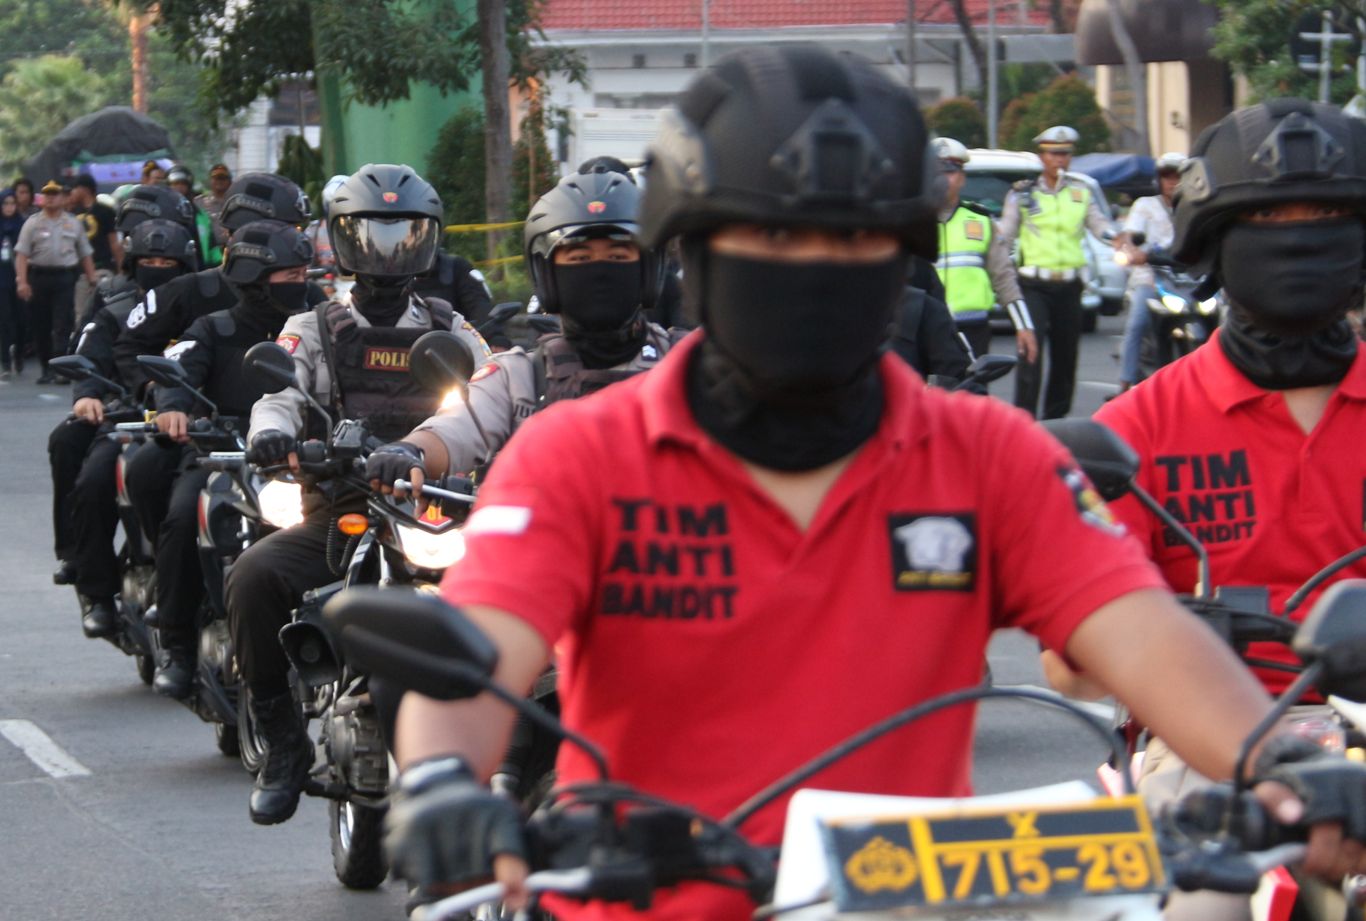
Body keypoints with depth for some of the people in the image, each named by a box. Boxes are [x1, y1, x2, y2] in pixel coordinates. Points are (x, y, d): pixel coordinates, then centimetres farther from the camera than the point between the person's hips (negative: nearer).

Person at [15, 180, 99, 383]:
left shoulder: (73, 224, 12)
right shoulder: (33, 223, 6)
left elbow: (85, 255, 15)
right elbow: (21, 254, -1)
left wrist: (92, 279, 7)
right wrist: (22, 281, -12)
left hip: (65, 277, 0)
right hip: (38, 277, 0)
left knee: (63, 325, -10)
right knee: (40, 326, 5)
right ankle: (46, 368, 16)